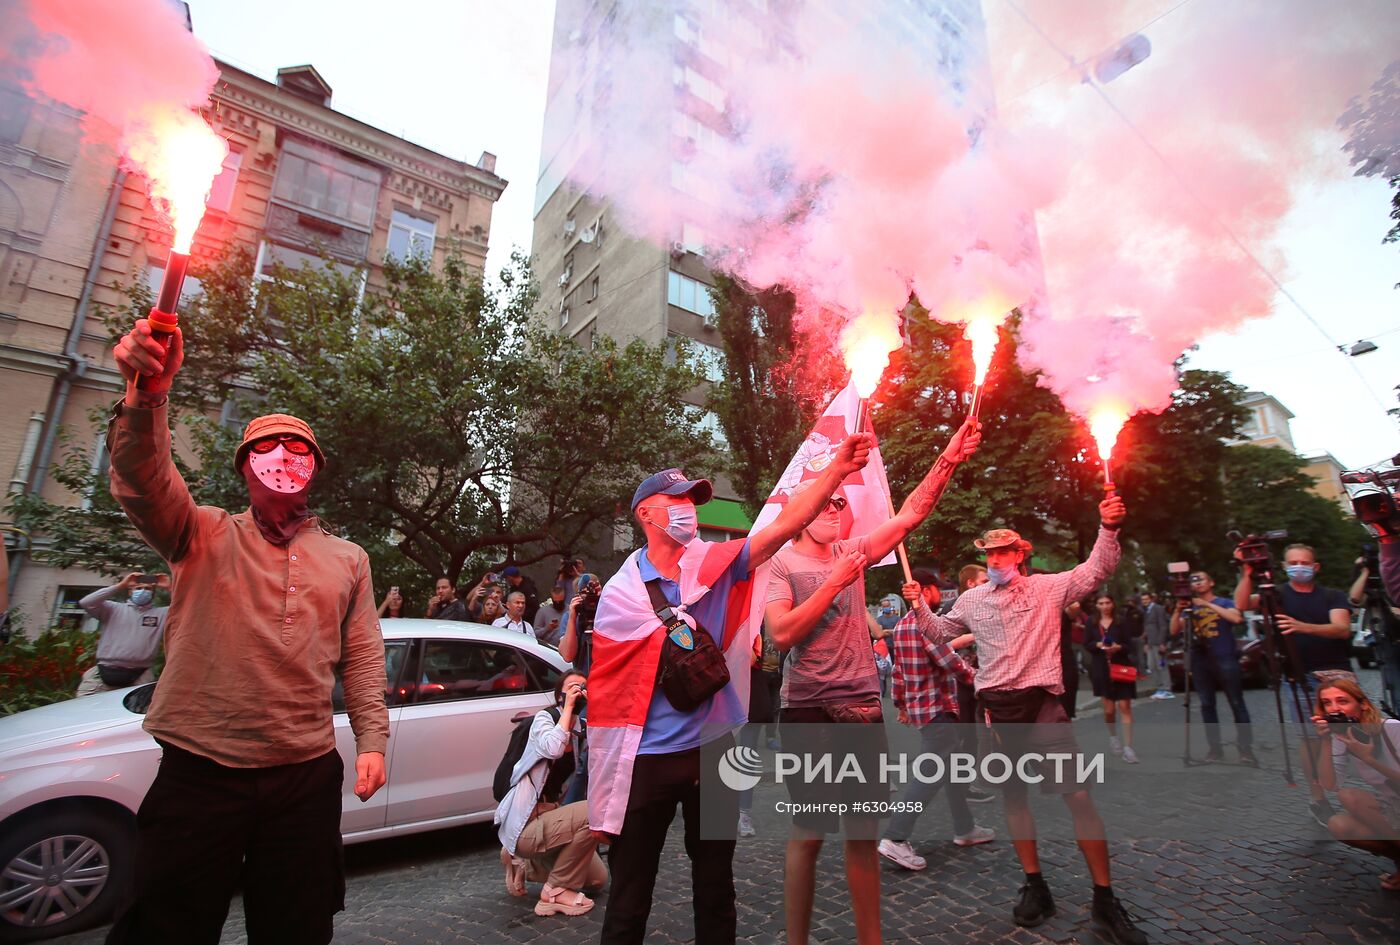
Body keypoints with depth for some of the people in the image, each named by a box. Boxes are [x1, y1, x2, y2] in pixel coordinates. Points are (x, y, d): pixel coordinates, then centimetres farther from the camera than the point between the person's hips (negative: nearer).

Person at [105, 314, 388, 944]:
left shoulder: (347, 559, 9)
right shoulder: (204, 535, 3)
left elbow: (362, 656, 8)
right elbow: (142, 483, -18)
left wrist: (372, 738, 1)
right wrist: (147, 397, -36)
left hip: (306, 775, 2)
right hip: (199, 769, -2)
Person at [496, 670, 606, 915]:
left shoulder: (579, 730, 9)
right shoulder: (544, 718, -12)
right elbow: (552, 749, -34)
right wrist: (568, 707, -24)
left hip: (550, 813, 8)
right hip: (524, 823, -8)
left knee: (598, 878, 8)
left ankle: (523, 864, 18)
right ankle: (556, 890, -9)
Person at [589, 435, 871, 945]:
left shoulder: (716, 564, -3)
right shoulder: (620, 591, -6)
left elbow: (786, 523, -16)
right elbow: (606, 681, -3)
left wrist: (838, 469, -27)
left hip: (713, 747, 2)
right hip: (646, 758, -2)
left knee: (715, 884, 21)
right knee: (629, 896, 13)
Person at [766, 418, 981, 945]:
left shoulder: (852, 552, 8)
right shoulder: (780, 563, -5)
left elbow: (910, 515, 3)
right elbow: (782, 634, -18)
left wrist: (949, 459, -5)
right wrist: (834, 582, -16)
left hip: (863, 709, 5)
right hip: (810, 712, -4)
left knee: (864, 834, 14)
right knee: (808, 834, 7)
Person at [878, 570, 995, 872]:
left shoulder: (902, 624, 11)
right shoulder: (927, 621, -17)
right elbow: (948, 659, -22)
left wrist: (901, 705, 24)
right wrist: (972, 676, -4)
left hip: (917, 706, 10)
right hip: (937, 707, -10)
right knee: (932, 773, -10)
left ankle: (964, 829, 31)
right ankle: (895, 839, -13)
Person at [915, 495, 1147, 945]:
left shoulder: (1048, 588, 1)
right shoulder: (971, 600, 8)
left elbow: (1097, 570, -7)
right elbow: (940, 634, 18)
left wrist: (1108, 527, -22)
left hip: (1041, 703, -2)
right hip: (995, 707, 3)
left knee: (1078, 796, -4)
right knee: (1013, 795, 11)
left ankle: (1105, 901, 11)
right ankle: (1035, 886, 26)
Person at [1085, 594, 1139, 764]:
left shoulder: (1121, 622, -1)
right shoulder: (1092, 623, 2)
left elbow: (1129, 645, -4)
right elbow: (1086, 644, 2)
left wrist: (1119, 647, -24)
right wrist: (1098, 645, -18)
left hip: (1121, 667, -1)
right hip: (1102, 668, 1)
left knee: (1124, 706, -5)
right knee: (1109, 709, 8)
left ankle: (1128, 747, -1)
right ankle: (1113, 737, 35)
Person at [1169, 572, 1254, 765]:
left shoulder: (1224, 602, 4)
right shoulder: (1190, 607, 13)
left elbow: (1236, 618, -17)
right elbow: (1174, 631, 5)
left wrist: (1208, 604, -17)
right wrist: (1178, 610, -8)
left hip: (1225, 659, -4)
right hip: (1200, 661, 4)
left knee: (1237, 703, -4)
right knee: (1207, 705, 5)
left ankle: (1246, 748, 1)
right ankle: (1214, 747, 11)